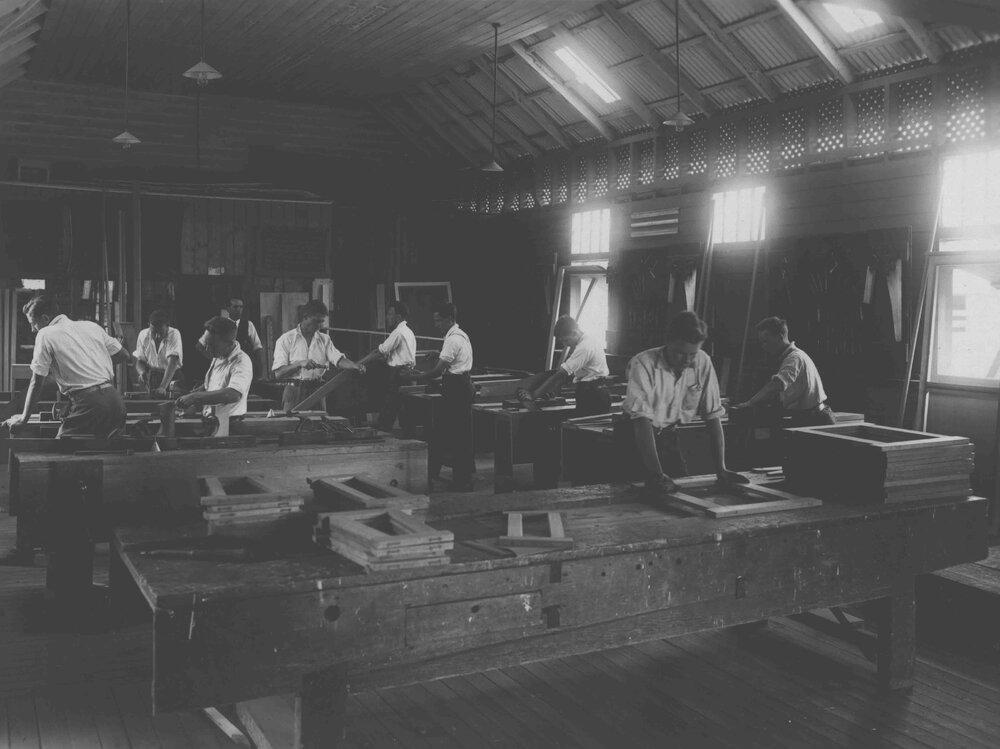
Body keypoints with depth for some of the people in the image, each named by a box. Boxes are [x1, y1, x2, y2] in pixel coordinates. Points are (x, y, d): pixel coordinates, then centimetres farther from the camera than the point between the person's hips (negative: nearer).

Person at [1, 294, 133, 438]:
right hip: (115, 399, 7)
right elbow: (125, 356, 22)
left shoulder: (45, 335, 1)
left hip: (88, 404, -7)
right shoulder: (91, 326, 17)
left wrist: (24, 418, 15)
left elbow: (36, 383, 3)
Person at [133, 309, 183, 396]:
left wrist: (162, 387, -38)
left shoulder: (174, 334, -15)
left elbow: (172, 362, -26)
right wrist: (142, 372, -22)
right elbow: (139, 361, 3)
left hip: (171, 376, -3)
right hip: (151, 376, 3)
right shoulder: (143, 335, -4)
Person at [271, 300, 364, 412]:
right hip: (295, 393, -3)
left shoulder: (324, 339, 11)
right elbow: (278, 374, -9)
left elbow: (338, 360, -4)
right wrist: (300, 364, -22)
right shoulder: (286, 340, -1)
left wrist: (355, 366, -24)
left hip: (317, 392, 3)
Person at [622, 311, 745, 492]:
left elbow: (713, 416, -9)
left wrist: (721, 470, -17)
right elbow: (642, 420, -32)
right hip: (636, 435, -4)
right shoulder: (643, 364, -26)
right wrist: (656, 474, -39)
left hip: (669, 436, 4)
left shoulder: (703, 363, -12)